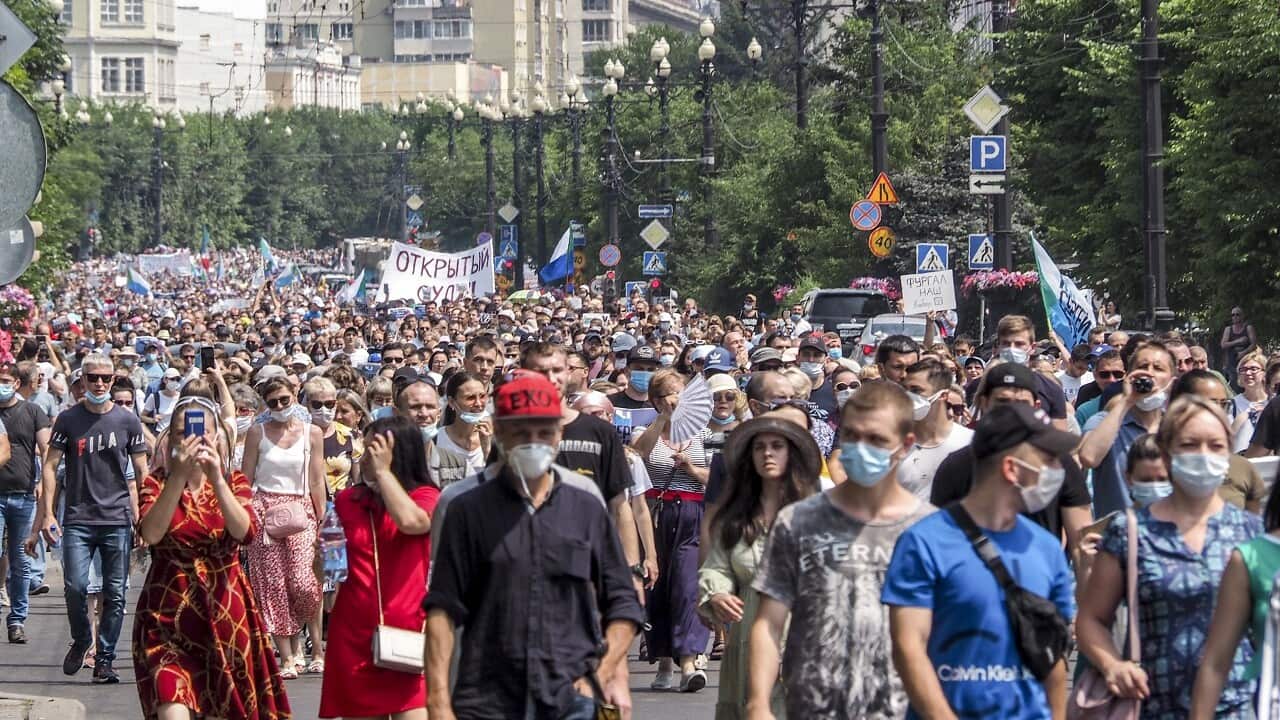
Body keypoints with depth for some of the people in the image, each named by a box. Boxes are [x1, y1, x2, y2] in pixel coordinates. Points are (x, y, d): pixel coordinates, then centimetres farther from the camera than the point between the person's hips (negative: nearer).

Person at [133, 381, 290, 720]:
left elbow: (245, 531, -16)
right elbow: (151, 533, -20)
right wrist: (179, 477, -28)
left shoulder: (234, 482, 4)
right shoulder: (157, 482, 0)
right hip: (168, 613, -2)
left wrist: (216, 479, -27)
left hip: (223, 613, 2)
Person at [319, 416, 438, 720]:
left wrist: (383, 470, -13)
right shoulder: (347, 500, 10)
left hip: (408, 635, -4)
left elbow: (411, 521, -24)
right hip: (355, 637, 4)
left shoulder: (426, 497, 1)